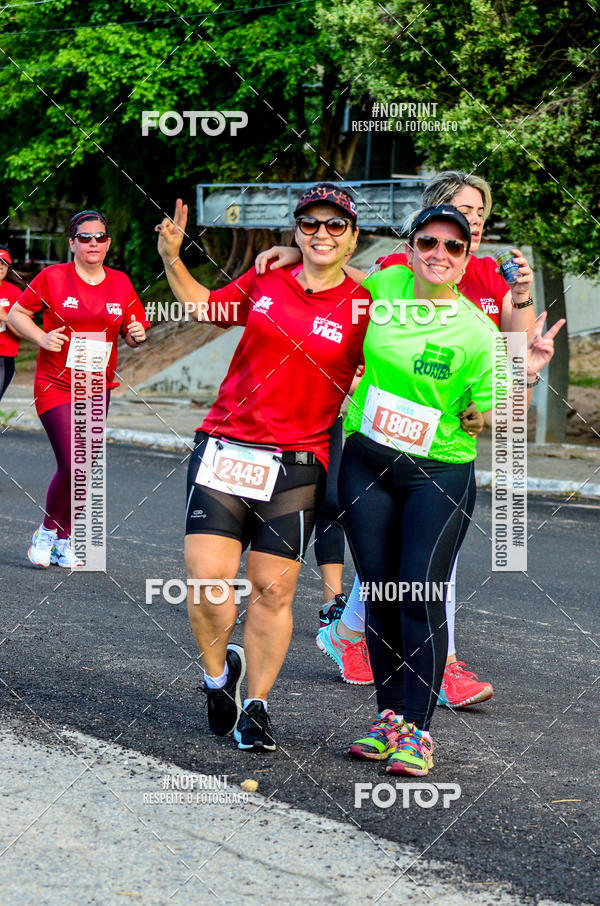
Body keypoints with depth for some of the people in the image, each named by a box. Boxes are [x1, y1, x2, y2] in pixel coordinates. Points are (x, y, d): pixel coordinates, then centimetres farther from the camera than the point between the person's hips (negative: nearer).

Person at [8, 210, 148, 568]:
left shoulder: (121, 283, 5)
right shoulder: (53, 277, -5)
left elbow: (133, 332, 15)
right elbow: (17, 314, 4)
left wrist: (137, 336, -8)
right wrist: (42, 338, -12)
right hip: (56, 386, -4)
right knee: (72, 466, -14)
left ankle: (65, 539, 19)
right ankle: (47, 531, 9)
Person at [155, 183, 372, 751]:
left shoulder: (361, 309, 0)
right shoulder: (263, 283, 7)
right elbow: (205, 306, 24)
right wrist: (171, 258, 12)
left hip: (296, 467, -1)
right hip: (224, 449, 1)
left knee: (273, 590, 0)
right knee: (207, 579, -8)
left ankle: (256, 705, 15)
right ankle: (218, 673, 19)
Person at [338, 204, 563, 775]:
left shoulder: (476, 333, -11)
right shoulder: (388, 285, -1)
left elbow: (500, 420, -12)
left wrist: (526, 375, -26)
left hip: (438, 475, -4)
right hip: (366, 464, 4)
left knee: (421, 595, -12)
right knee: (379, 594, 6)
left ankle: (415, 733, -7)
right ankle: (389, 717, 17)